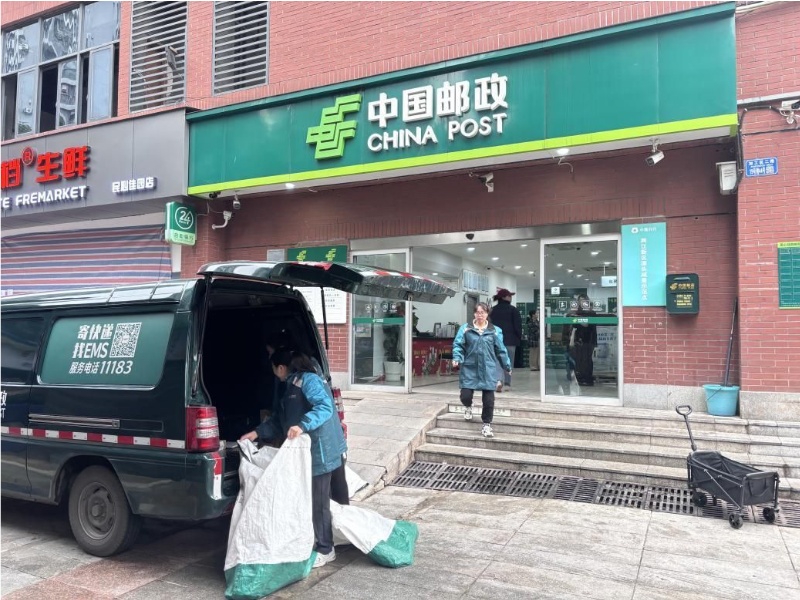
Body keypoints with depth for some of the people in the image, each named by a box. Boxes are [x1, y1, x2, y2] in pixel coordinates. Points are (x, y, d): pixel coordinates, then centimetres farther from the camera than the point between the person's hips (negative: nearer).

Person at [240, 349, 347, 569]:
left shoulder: (308, 380, -14)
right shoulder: (292, 386, 17)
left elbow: (325, 406, -28)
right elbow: (278, 421, 21)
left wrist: (302, 426, -38)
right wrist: (257, 433, 13)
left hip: (319, 451, -10)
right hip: (304, 451, 10)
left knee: (317, 502, 0)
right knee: (307, 500, 17)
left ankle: (325, 550, 14)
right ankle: (313, 543, 31)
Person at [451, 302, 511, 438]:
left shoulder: (495, 331, 4)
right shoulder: (465, 329, 1)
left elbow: (501, 350, 9)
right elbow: (458, 345, -2)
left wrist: (507, 366, 13)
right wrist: (457, 358, -19)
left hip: (487, 370, 1)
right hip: (469, 369, 0)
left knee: (488, 399, 0)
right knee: (466, 395, -5)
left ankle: (487, 425, 17)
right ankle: (468, 407, 33)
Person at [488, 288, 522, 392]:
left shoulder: (493, 310, 6)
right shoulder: (513, 309, -5)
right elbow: (517, 325, -4)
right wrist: (519, 337, 7)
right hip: (510, 339, -2)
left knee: (498, 360, 1)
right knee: (509, 361, 10)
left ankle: (499, 380, -21)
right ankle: (507, 383, 13)